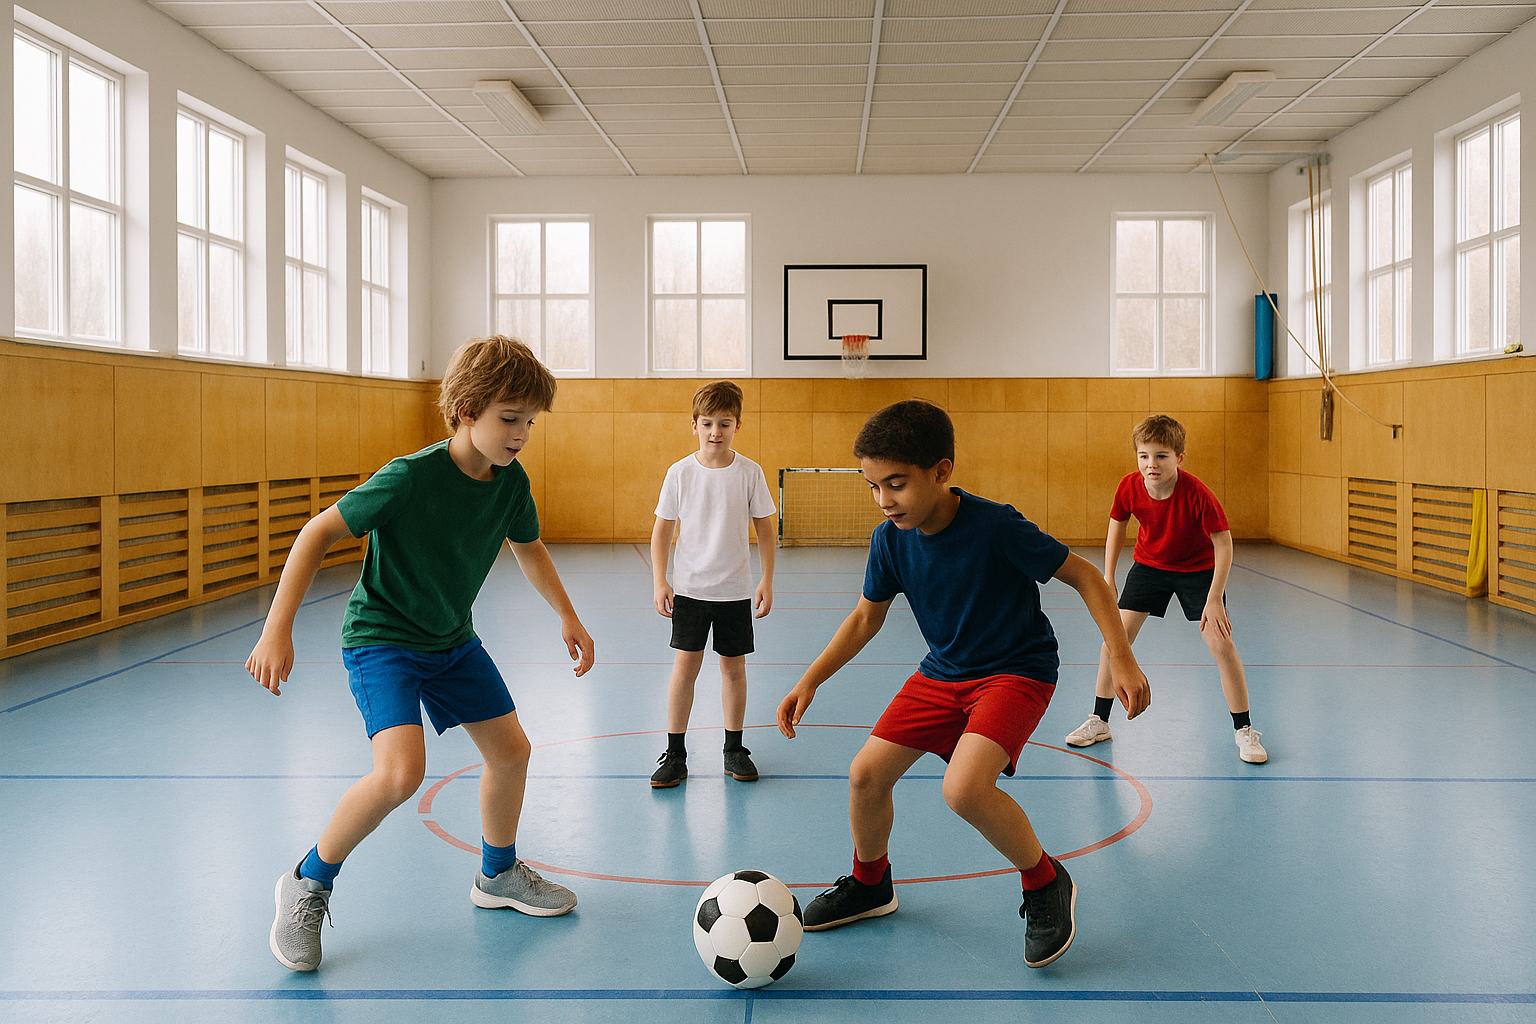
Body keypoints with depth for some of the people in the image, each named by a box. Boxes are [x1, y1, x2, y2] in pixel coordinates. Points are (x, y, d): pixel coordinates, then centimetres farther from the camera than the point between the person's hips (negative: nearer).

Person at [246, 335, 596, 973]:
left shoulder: (511, 482, -8)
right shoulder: (411, 477, -28)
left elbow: (528, 547, 13)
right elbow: (318, 532, -23)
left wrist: (567, 616, 9)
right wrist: (277, 629, -28)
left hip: (452, 639, 7)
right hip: (381, 639, -7)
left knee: (511, 749, 9)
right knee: (401, 771, -25)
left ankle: (498, 875, 34)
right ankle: (308, 885, 0)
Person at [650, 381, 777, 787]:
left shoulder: (750, 472, -4)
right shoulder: (680, 473, -5)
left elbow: (764, 529, 3)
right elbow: (662, 529, 1)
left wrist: (767, 579, -2)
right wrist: (659, 581, -6)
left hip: (735, 590, 1)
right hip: (689, 587, 0)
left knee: (733, 666, 8)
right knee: (685, 665, -3)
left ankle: (734, 749, 22)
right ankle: (675, 754, 6)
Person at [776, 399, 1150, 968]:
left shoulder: (996, 527, -26)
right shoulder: (889, 540, -10)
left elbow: (1085, 577, -14)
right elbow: (868, 616, 6)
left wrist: (1121, 656, -22)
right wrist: (809, 682, 0)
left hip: (1017, 670, -6)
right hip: (942, 672, 6)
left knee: (964, 787, -28)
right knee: (866, 775, 2)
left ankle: (1046, 884, 1)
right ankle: (869, 885, 31)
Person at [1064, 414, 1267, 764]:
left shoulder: (1196, 493, -32)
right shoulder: (1129, 487, -21)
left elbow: (1223, 543, -23)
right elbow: (1117, 524, 0)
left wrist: (1214, 599, -27)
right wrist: (1108, 578, 1)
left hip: (1198, 568, -3)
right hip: (1148, 564, 3)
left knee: (1222, 644, -12)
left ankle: (1245, 731, 6)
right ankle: (1099, 722, 11)